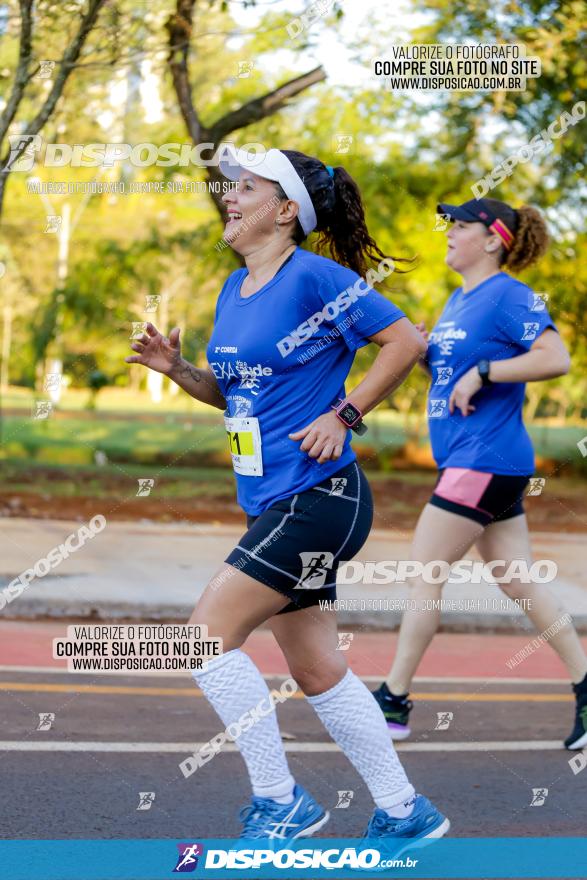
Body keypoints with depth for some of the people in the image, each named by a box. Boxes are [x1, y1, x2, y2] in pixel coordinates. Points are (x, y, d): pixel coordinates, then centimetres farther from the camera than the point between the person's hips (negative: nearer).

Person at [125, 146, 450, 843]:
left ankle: (279, 802, 0)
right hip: (275, 502, 9)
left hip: (316, 496, -9)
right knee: (317, 671, 12)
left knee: (207, 635, -12)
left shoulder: (314, 277, -12)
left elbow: (406, 340, -12)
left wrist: (343, 415, -14)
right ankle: (405, 813, 22)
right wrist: (178, 370, 6)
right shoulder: (234, 289, 14)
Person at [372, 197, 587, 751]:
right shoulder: (459, 300, 16)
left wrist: (481, 373, -22)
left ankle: (393, 702, 3)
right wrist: (424, 352, 5)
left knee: (423, 574, -5)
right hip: (469, 461, 10)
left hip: (486, 462, -10)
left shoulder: (508, 295, -12)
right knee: (518, 583, 10)